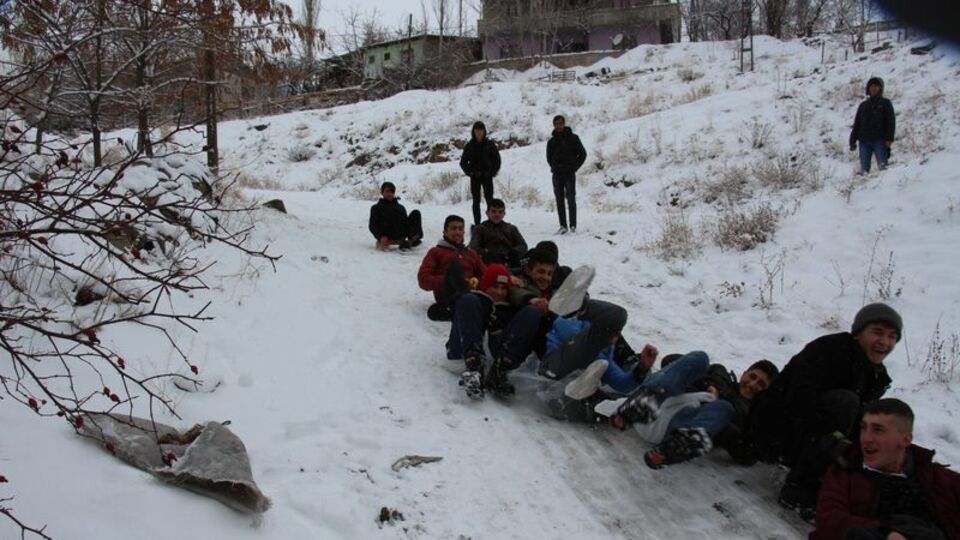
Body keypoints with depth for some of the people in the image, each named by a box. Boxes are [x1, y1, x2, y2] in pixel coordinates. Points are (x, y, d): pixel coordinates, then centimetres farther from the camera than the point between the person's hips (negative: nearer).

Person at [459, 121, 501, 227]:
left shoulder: (490, 144, 0)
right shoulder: (469, 146, 3)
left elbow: (497, 159, 4)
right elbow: (463, 162, 9)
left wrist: (492, 172, -7)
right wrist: (469, 172, -5)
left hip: (487, 176, -1)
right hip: (475, 177, 1)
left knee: (489, 200, -7)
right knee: (476, 201, 4)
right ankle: (477, 224, 8)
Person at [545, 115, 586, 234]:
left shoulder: (573, 138, 2)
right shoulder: (551, 141, 9)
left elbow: (583, 154, 6)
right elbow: (549, 157, 20)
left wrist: (574, 167, 1)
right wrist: (554, 167, 9)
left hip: (570, 174, -3)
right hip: (557, 175, 3)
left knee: (571, 200, -5)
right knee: (559, 201, 3)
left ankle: (573, 225, -1)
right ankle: (563, 226, 6)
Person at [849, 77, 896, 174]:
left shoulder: (885, 103, 9)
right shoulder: (863, 105, 19)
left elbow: (891, 122, 2)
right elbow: (856, 124, 17)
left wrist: (889, 139, -10)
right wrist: (853, 140, 7)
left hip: (880, 140, -3)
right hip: (864, 141, 3)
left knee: (882, 166, -10)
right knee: (864, 168, -1)